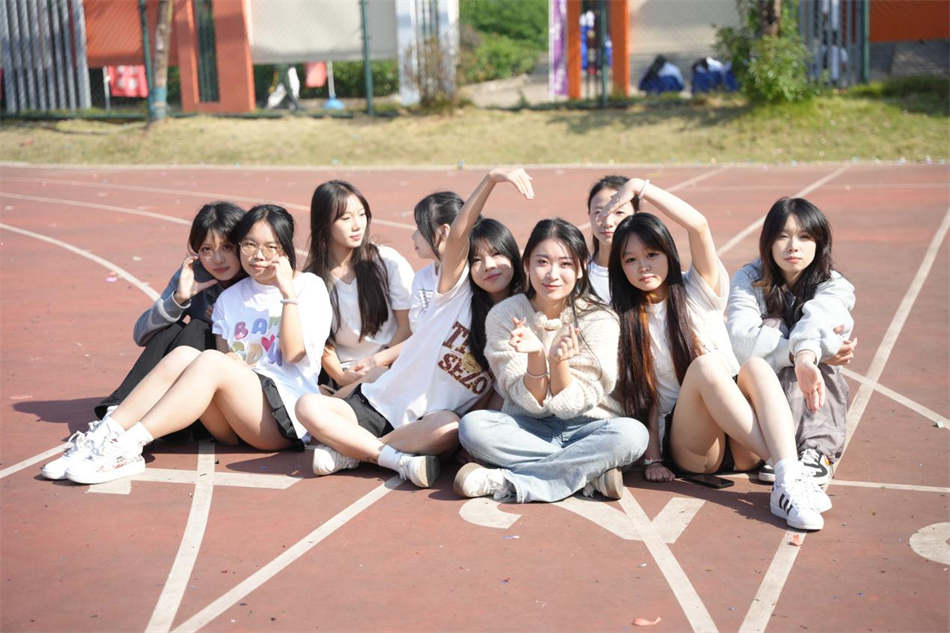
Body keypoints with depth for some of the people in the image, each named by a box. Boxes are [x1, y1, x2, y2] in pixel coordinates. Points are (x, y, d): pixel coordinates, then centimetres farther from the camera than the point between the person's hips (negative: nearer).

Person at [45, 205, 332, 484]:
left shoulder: (309, 287, 6)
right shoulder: (230, 298, 19)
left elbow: (294, 353, -6)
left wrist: (287, 292, -10)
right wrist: (229, 360, -13)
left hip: (287, 415, -4)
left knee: (210, 361, -29)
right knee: (182, 355, -23)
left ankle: (129, 446, -38)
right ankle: (106, 435, -34)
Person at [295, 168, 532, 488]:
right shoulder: (457, 292, 1)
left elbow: (492, 400, 5)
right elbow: (457, 235, -18)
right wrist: (491, 178, -32)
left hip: (428, 428, 1)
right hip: (379, 404, 0)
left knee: (448, 428, -37)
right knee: (308, 407, -24)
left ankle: (350, 451, -18)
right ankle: (398, 459, -23)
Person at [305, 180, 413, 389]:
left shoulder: (388, 261, -1)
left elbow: (409, 324, 0)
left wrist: (379, 361, -11)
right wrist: (340, 376, -11)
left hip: (392, 366, -1)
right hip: (346, 374, 2)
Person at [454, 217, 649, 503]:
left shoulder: (600, 320, -9)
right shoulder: (504, 316, -7)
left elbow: (571, 404, -11)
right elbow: (531, 402, -10)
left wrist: (558, 361, -29)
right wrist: (535, 355, -28)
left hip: (582, 428, 0)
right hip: (526, 430, 1)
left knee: (632, 433, -32)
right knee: (471, 426, -30)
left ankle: (505, 482, -29)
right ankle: (592, 475, -24)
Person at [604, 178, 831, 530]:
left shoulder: (699, 291, 7)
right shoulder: (625, 320, 8)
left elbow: (699, 226, -10)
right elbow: (643, 397, 3)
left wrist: (639, 187, -10)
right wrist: (653, 459, -5)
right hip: (688, 448, -1)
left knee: (756, 366, -30)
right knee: (705, 365, -30)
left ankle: (787, 482, -48)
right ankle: (788, 470, -38)